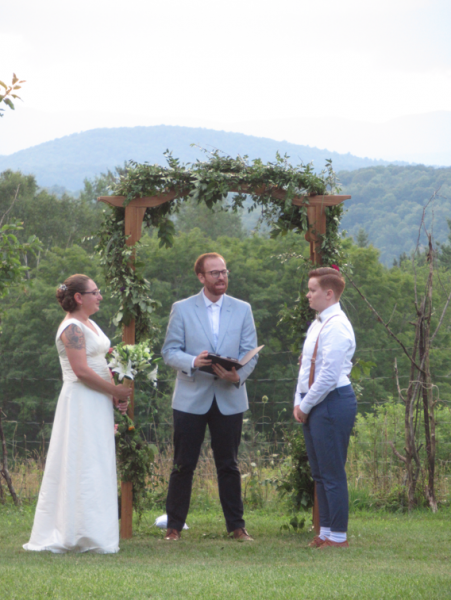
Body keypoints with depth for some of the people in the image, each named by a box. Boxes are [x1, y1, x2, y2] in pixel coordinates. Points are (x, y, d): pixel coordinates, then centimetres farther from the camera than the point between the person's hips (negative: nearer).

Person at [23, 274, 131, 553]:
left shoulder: (90, 324, 16)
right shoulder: (72, 328, -13)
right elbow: (82, 370, -21)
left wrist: (116, 394, 4)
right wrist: (117, 391, -13)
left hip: (98, 403, 10)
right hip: (81, 404, -10)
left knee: (98, 466, 10)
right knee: (84, 465, -7)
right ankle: (84, 536, -4)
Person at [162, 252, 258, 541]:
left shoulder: (242, 310, 8)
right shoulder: (182, 309, 3)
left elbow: (250, 352, 4)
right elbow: (170, 351, 0)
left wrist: (238, 375, -17)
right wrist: (193, 362, -21)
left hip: (230, 397, 1)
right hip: (191, 398, -1)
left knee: (229, 465, 7)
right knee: (184, 465, 1)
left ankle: (236, 525, 14)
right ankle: (174, 525, 9)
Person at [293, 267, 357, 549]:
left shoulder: (337, 327, -17)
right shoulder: (317, 325, 14)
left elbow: (329, 376, -20)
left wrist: (306, 406, -12)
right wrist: (299, 403, 10)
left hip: (333, 402, -10)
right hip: (312, 404, 10)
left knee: (332, 473, -4)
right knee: (319, 473, 14)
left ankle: (338, 537, 3)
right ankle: (326, 532, 22)